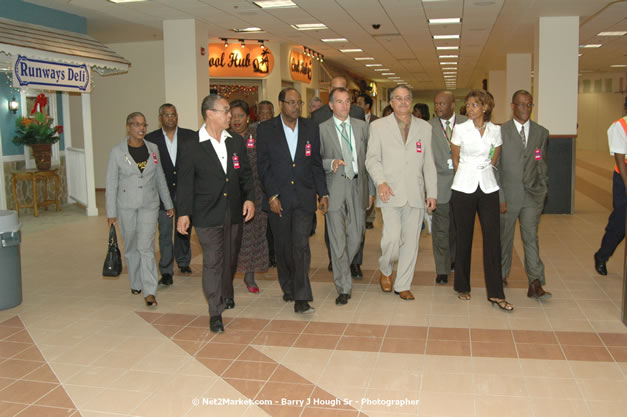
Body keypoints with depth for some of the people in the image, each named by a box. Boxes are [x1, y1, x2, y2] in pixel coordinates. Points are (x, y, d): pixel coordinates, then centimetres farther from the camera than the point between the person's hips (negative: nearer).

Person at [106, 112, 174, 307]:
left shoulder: (153, 149, 3)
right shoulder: (117, 152, -5)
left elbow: (160, 179, 11)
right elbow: (111, 184, -2)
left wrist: (168, 204, 14)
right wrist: (111, 213, -4)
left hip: (149, 205, 0)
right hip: (126, 206, 0)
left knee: (146, 247, -8)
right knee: (131, 247, 11)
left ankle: (150, 291, -6)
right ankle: (136, 283, 30)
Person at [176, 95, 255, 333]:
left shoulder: (237, 142, 5)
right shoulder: (191, 147, -8)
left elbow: (246, 174, 10)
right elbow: (185, 183, -5)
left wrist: (249, 198, -4)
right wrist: (183, 213, -10)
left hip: (234, 212, 5)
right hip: (207, 215, -4)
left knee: (230, 258, 17)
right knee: (212, 261, -1)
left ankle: (227, 293, 43)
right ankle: (215, 312, 10)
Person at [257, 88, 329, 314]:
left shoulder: (311, 128, 7)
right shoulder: (266, 129, 1)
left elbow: (316, 163, 9)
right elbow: (263, 165, -3)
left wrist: (323, 193, 4)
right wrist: (272, 195, -11)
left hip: (304, 197, 0)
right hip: (278, 198, 0)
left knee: (301, 246, -8)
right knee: (283, 246, 10)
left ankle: (301, 298, -5)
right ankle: (288, 288, 29)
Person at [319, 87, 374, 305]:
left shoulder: (362, 126, 10)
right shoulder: (322, 129, 0)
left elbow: (368, 159, 11)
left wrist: (371, 190, 10)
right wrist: (331, 163, -20)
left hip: (357, 185, 3)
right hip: (334, 188, -3)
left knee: (357, 234, 9)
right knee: (337, 239, -2)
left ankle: (341, 268, 37)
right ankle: (344, 287, 7)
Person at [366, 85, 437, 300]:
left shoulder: (424, 127, 12)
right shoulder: (378, 126, 5)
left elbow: (429, 163, 11)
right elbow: (372, 159, 2)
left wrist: (432, 193, 6)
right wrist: (380, 181, -15)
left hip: (416, 193, 3)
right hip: (391, 193, -3)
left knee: (411, 241, 4)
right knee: (392, 238, -12)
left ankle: (403, 285, 18)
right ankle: (385, 270, 19)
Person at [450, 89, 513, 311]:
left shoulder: (495, 130, 3)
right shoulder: (460, 129, -3)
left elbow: (494, 159, 15)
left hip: (488, 187, 2)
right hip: (464, 189, -1)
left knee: (493, 238, -2)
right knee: (464, 237, 5)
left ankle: (495, 293, 4)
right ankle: (463, 286, 20)